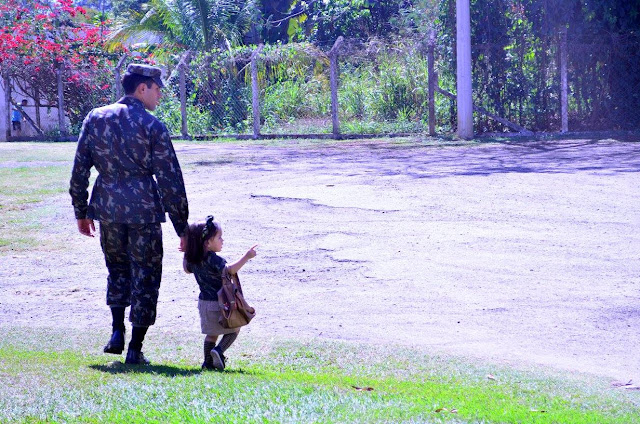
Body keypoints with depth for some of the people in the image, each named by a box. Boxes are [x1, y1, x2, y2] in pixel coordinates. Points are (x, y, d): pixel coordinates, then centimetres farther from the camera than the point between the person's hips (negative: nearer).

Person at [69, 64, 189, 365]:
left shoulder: (96, 118, 5)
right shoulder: (152, 126, -7)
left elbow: (79, 169, 7)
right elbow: (170, 179, -7)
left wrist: (81, 211, 17)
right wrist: (182, 227, -2)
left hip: (108, 207, 4)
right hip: (144, 209, -4)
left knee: (118, 269, 22)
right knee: (145, 276, 5)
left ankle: (117, 332, 11)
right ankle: (135, 348, 5)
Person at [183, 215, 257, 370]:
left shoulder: (193, 260, 4)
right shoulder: (212, 259, -22)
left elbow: (187, 269, 25)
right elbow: (230, 269, -33)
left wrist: (186, 254, 30)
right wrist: (246, 257, -33)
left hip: (204, 301, 8)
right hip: (218, 303, -8)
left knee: (212, 334, 18)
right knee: (234, 330, 8)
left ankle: (208, 362, 13)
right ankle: (219, 351, -12)